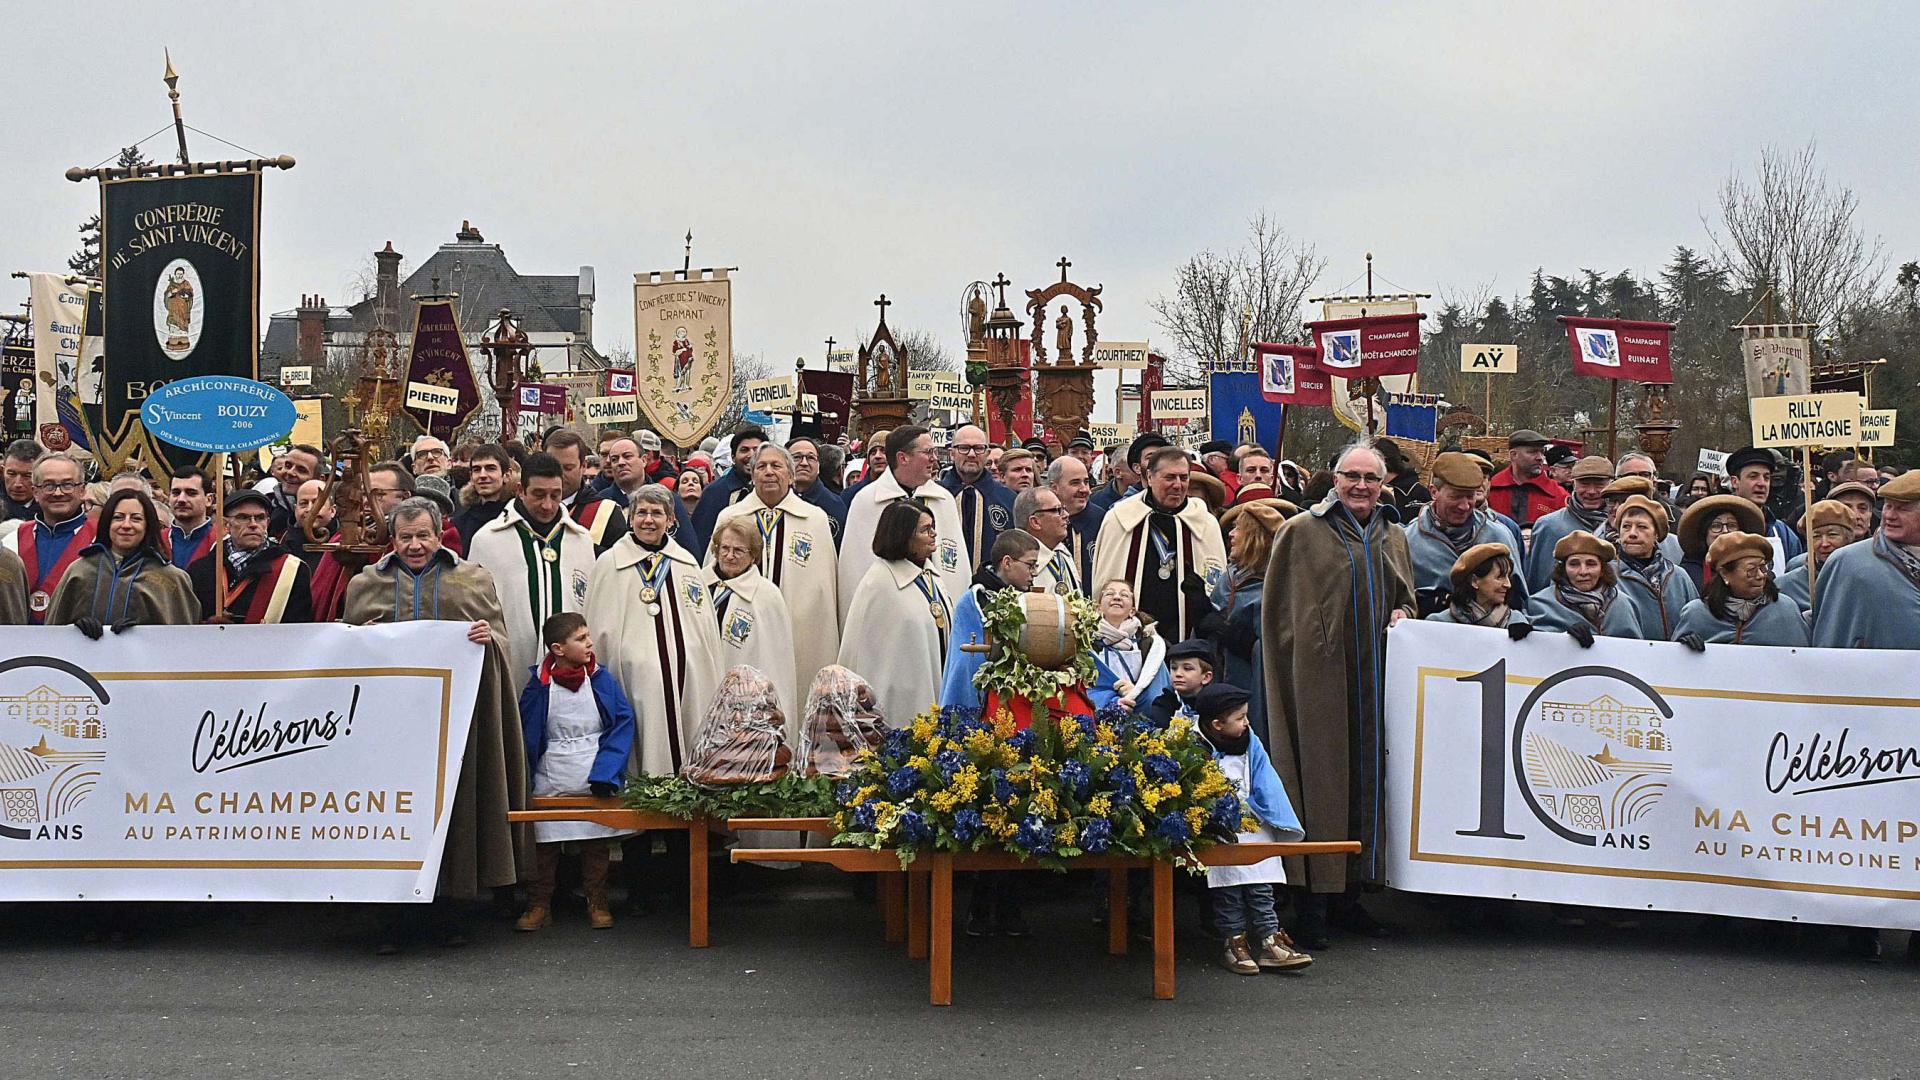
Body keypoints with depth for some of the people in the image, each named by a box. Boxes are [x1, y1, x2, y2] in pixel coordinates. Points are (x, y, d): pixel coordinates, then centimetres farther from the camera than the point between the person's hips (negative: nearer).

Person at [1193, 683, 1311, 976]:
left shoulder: (1251, 745, 7)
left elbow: (1267, 788, 8)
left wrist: (1281, 825, 0)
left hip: (1253, 827, 5)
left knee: (1261, 886, -2)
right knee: (1227, 886, -9)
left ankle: (1269, 942, -1)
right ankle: (1234, 942, -1)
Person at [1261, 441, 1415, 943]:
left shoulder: (1394, 538, 16)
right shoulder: (1300, 532, 0)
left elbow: (1406, 600, 26)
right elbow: (1279, 611, -1)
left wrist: (1402, 616, 4)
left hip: (1374, 674, 5)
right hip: (1319, 673, -5)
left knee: (1367, 781, 8)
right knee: (1321, 781, -4)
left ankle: (1350, 892, 19)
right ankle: (1315, 902, 3)